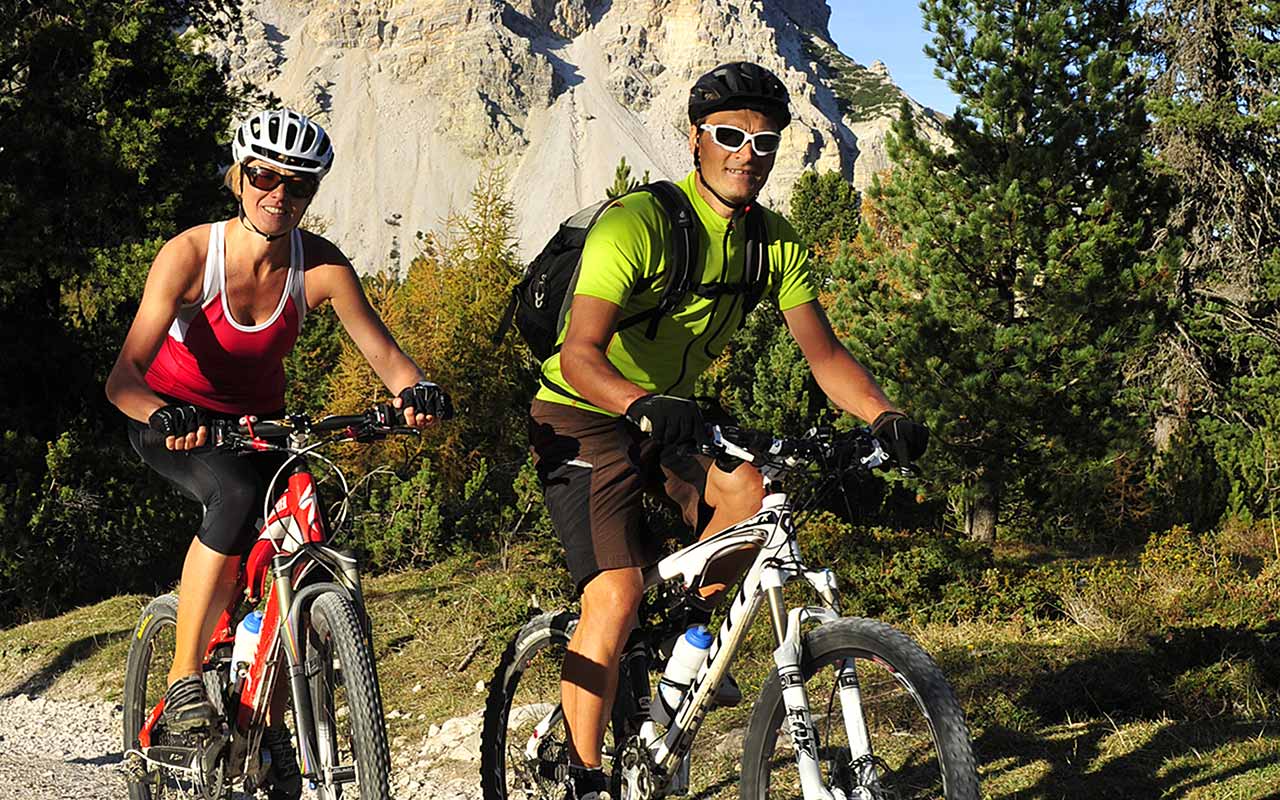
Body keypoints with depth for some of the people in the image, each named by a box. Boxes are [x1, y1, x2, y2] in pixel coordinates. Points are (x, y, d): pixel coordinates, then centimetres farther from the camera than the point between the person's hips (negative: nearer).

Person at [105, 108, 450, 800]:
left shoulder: (319, 265, -17)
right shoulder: (190, 254, -24)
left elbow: (383, 352, -21)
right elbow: (123, 375, -31)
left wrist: (414, 391, -44)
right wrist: (162, 415, -52)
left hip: (257, 422, 4)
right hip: (173, 421, -3)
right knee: (238, 495, -34)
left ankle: (270, 724, 10)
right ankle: (183, 683, -23)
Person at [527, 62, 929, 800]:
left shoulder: (775, 242, -4)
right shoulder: (639, 223, -24)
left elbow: (825, 353, -8)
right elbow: (579, 355, -34)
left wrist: (885, 415, -27)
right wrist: (644, 405, -53)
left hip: (672, 417, 6)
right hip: (585, 420, -6)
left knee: (753, 493, -24)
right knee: (618, 596, -20)